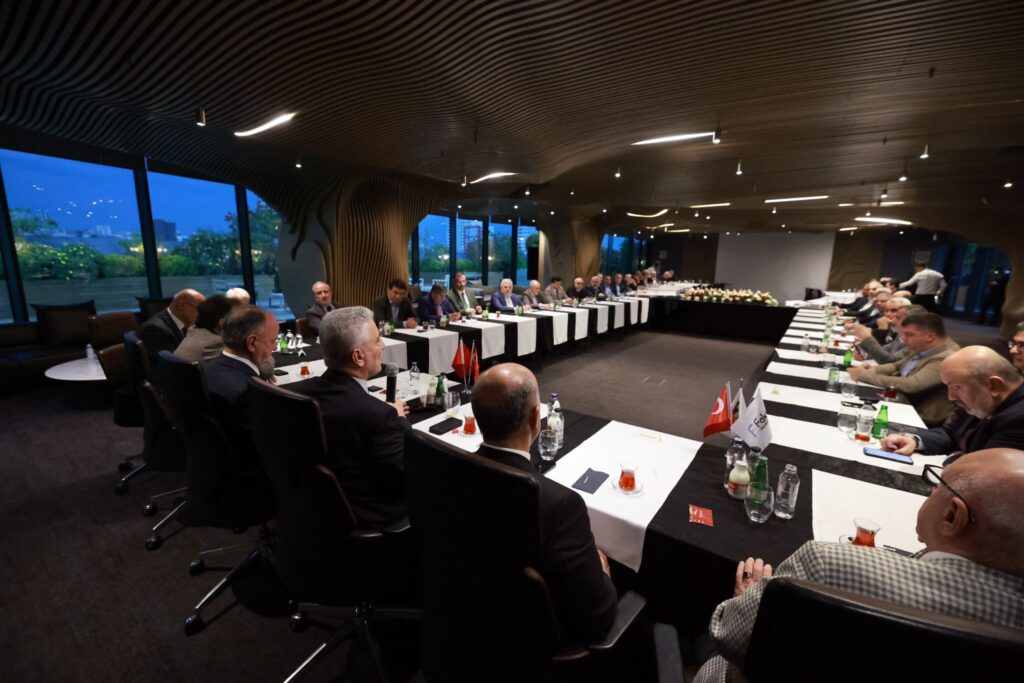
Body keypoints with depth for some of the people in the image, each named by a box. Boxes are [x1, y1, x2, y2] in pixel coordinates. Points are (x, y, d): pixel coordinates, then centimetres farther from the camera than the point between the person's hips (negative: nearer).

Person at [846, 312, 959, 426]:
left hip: (920, 417, -7)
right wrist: (872, 370, -7)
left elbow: (910, 385, -32)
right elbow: (898, 366, 14)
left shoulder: (946, 359, -25)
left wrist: (865, 376, -26)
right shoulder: (924, 348, 1)